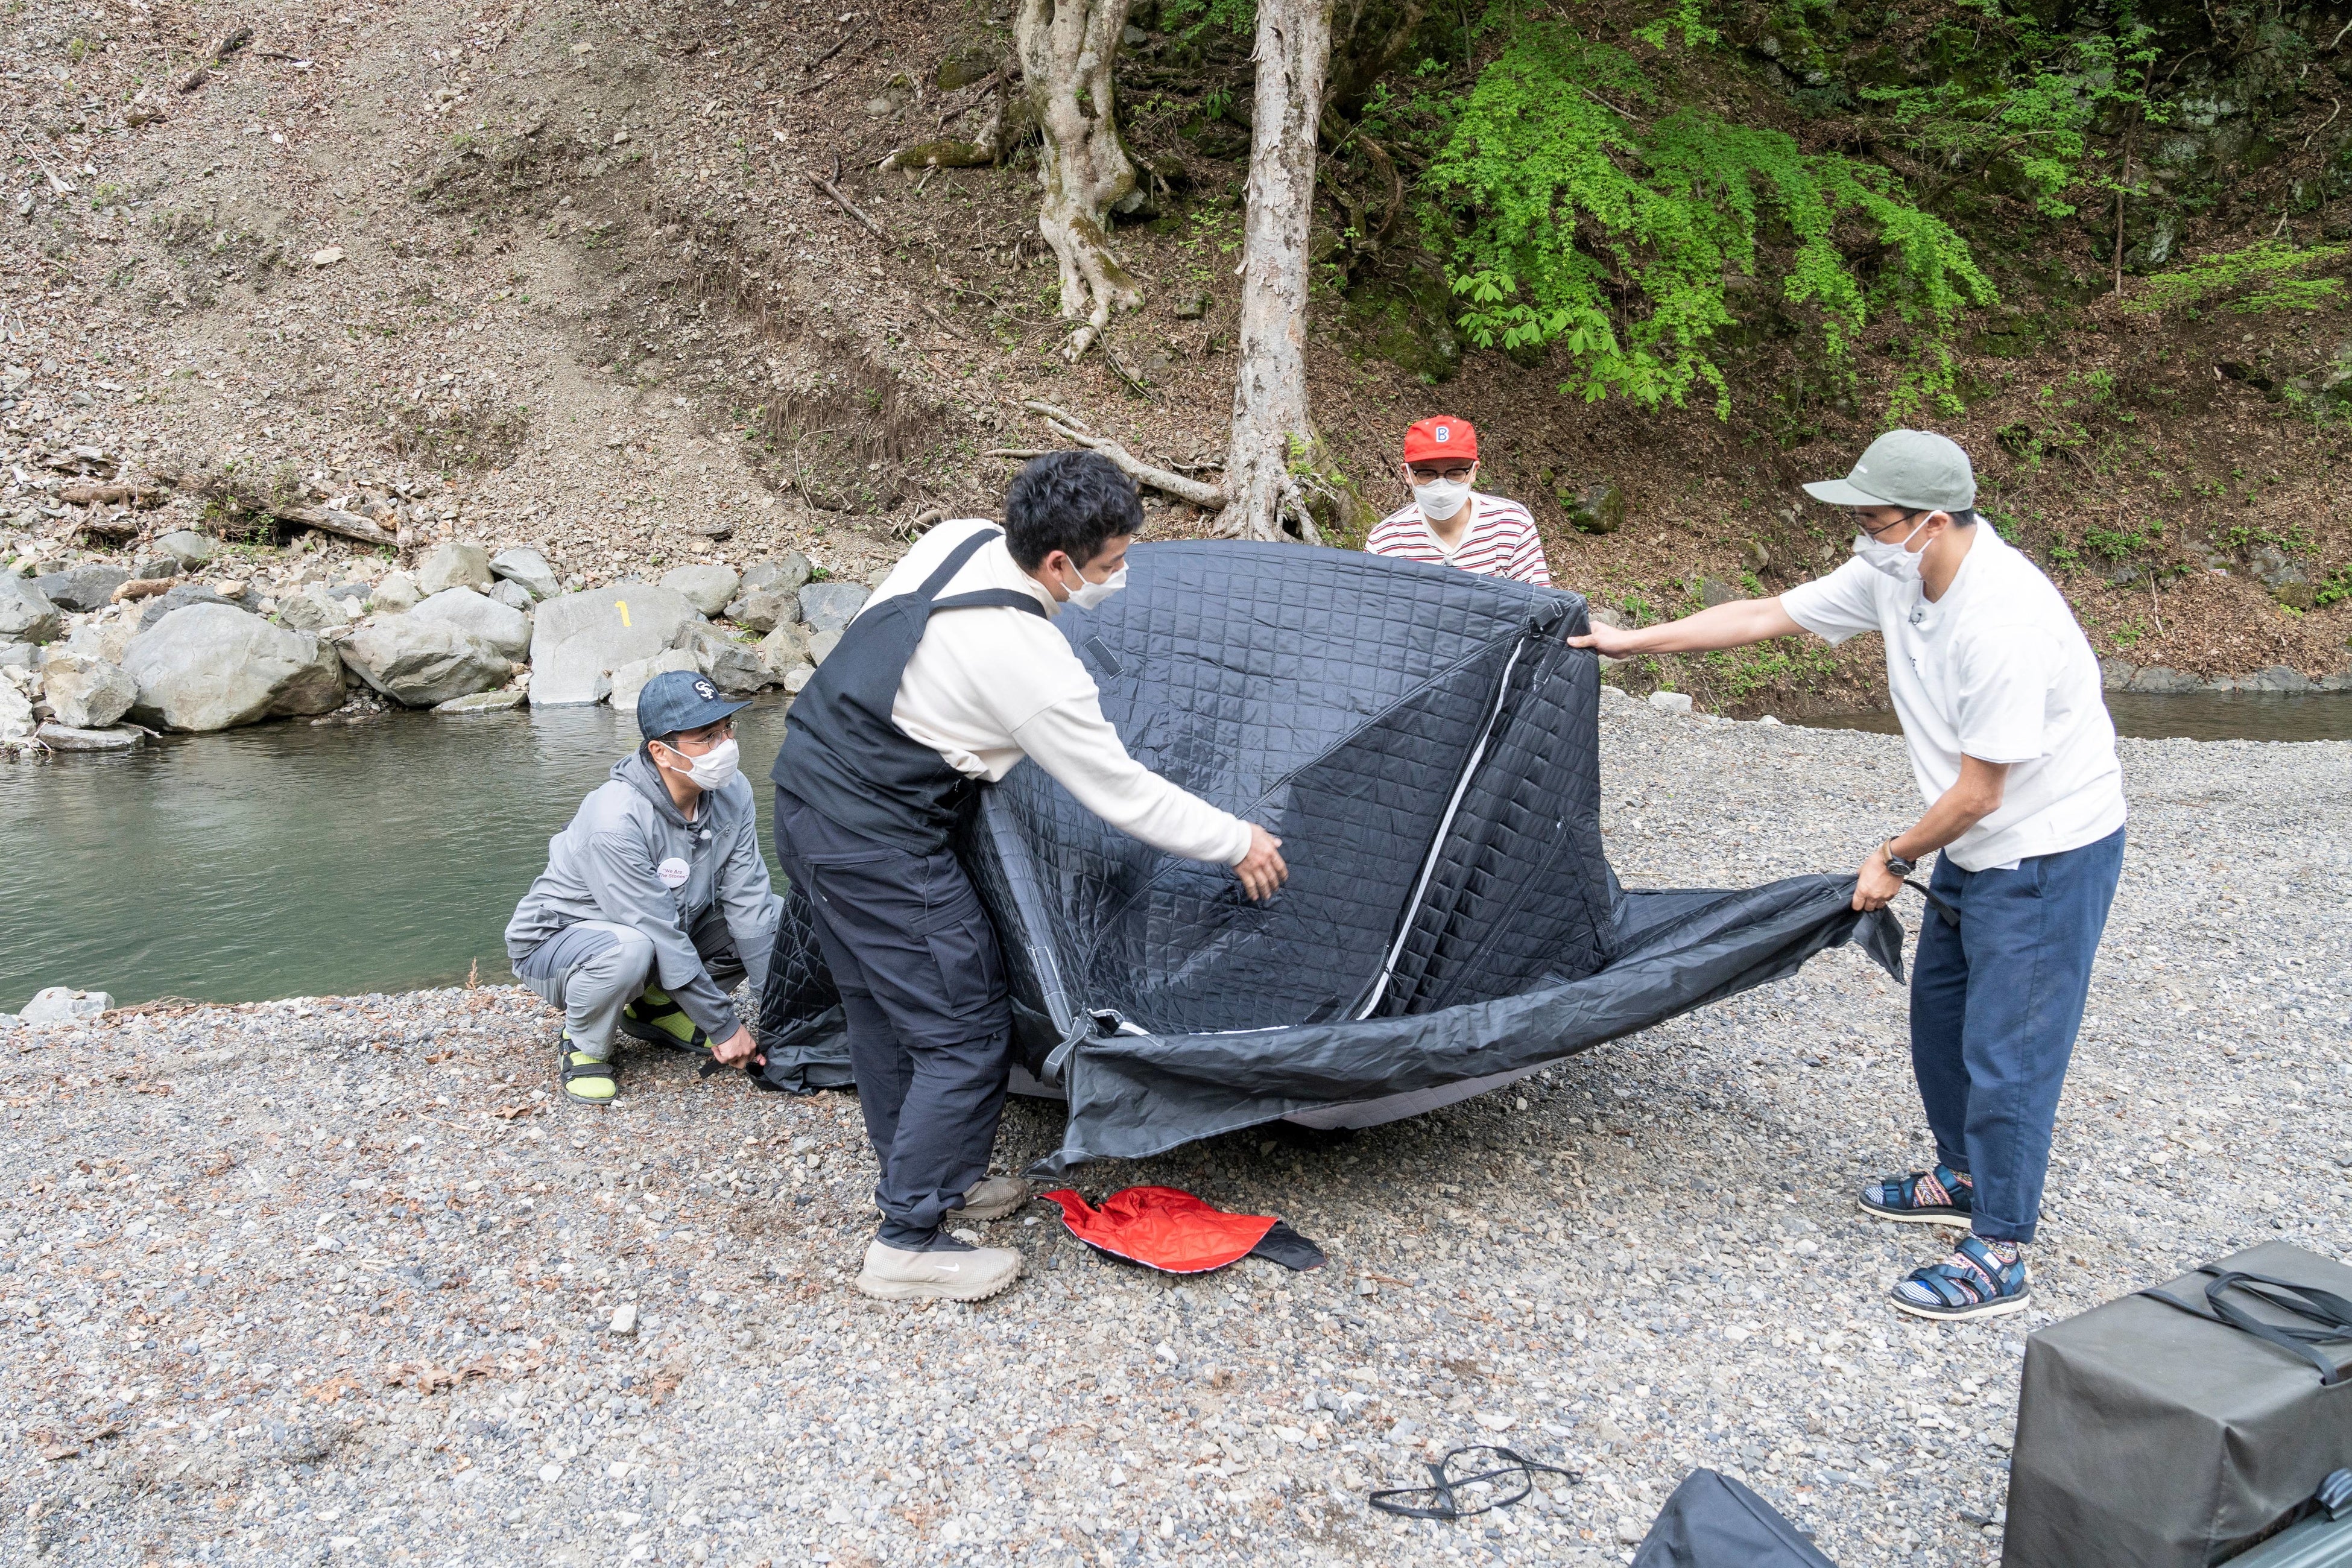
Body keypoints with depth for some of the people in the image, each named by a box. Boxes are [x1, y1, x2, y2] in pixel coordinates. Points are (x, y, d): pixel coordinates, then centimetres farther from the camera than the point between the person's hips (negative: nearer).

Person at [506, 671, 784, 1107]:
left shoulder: (733, 793, -14)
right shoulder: (615, 820, -34)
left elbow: (747, 902, -13)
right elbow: (661, 936, -31)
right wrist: (724, 1027, -26)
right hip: (557, 941, -6)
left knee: (774, 914, -9)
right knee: (628, 950, -40)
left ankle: (658, 1008, 7)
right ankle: (582, 1047, -7)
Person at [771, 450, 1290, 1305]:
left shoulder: (956, 538, -1)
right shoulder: (1033, 663, -24)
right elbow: (1122, 793, -14)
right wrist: (1239, 843, -1)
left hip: (806, 788, 10)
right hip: (876, 842, -10)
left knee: (882, 1004, 22)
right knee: (968, 1031, -1)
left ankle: (922, 1176, 39)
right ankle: (909, 1243, 9)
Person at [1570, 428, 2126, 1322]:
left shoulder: (2002, 621, -31)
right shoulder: (1896, 576, -5)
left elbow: (1978, 791, -25)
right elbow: (1768, 617, 3)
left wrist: (1892, 861, -11)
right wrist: (1636, 641, 4)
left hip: (2051, 851, -9)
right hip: (1978, 847, 10)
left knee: (2006, 1049, -4)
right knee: (1940, 1012, 20)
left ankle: (1998, 1256, 9)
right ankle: (1965, 1177, 40)